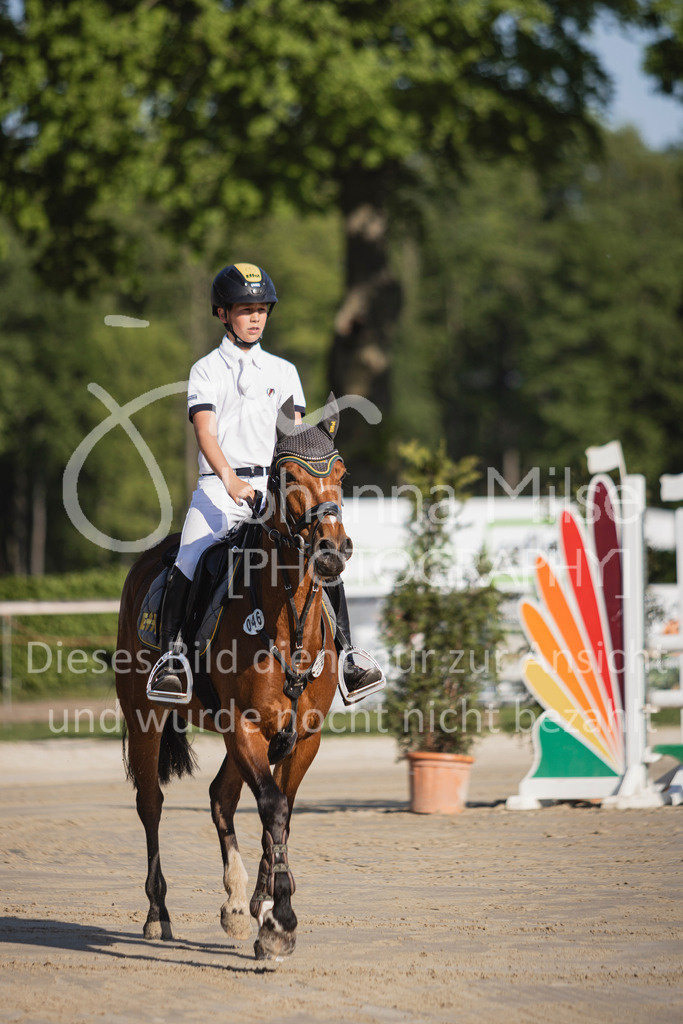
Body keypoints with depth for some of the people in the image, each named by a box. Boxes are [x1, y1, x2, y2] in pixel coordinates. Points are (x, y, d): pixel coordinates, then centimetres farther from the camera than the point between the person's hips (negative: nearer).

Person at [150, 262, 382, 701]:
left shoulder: (283, 371, 16)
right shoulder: (206, 371, 6)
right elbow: (206, 433, -7)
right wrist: (230, 480, -24)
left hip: (275, 484, 2)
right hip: (219, 486, -2)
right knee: (187, 563, -24)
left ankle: (346, 659, -11)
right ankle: (169, 657, -14)